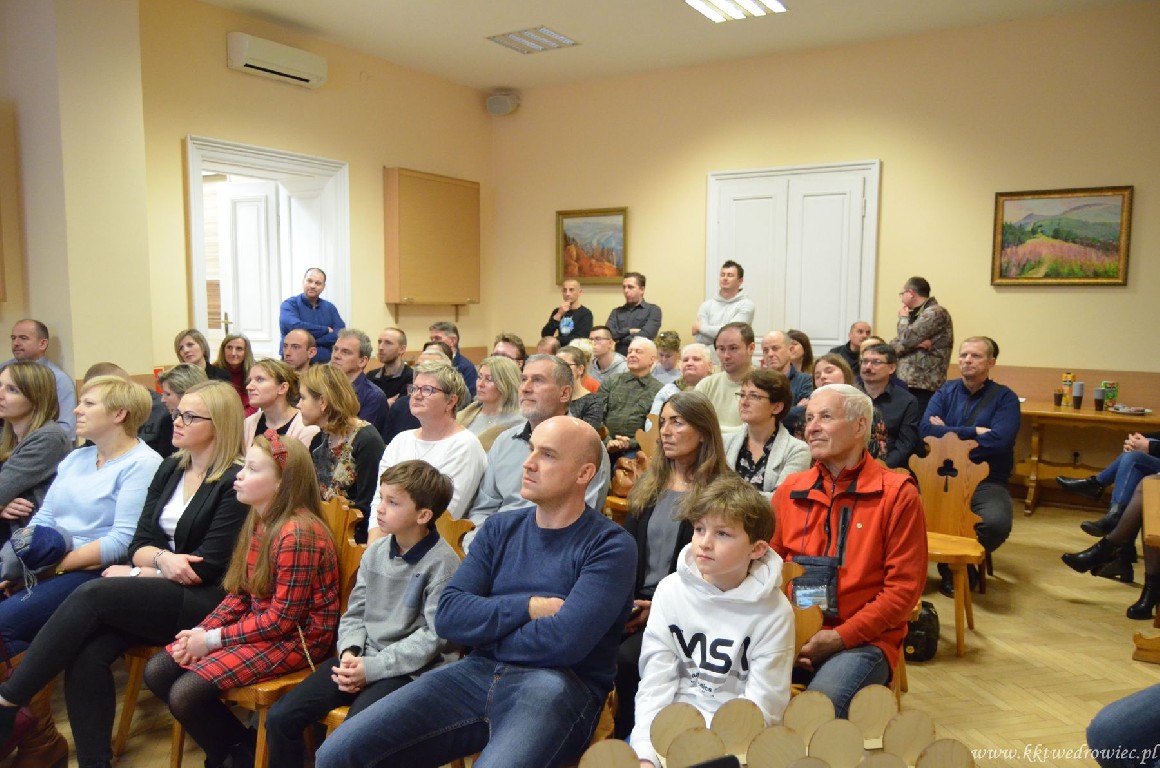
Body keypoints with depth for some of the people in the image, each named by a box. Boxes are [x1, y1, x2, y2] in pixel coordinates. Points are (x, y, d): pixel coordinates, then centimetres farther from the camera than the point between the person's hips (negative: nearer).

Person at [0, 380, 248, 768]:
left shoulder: (235, 482, -10)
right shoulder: (170, 468, 13)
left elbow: (209, 566, -13)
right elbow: (139, 543, 10)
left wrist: (135, 575, -6)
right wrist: (162, 559, -13)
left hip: (205, 602, -6)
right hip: (157, 593, 6)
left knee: (92, 594, -23)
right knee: (87, 653, -21)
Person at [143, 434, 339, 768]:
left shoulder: (297, 533, -24)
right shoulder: (258, 521, 4)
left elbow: (283, 619, -22)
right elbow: (239, 593, 10)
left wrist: (213, 639, -14)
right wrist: (201, 631, -4)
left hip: (297, 637, -9)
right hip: (256, 623, 9)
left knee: (185, 694, -17)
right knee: (156, 672, 4)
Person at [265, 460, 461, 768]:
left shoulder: (442, 562, -13)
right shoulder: (375, 551, 7)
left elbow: (434, 636, -16)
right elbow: (355, 613, 14)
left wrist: (372, 668, -16)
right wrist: (349, 653, -7)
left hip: (409, 670, -7)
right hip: (361, 659, 7)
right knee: (280, 717, -3)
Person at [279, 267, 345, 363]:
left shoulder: (330, 308, 13)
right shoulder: (289, 305, 2)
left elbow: (341, 334, -1)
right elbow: (295, 326, -17)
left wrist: (311, 340, -12)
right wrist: (327, 330, -5)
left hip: (325, 363, 3)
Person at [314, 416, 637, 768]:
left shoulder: (610, 546, -4)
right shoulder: (501, 528, 12)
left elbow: (564, 641, -17)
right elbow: (448, 615, 2)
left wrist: (485, 628, -2)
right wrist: (529, 607, -8)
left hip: (559, 684, -4)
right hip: (479, 673, 5)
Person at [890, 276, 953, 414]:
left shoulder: (935, 312, -7)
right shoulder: (914, 315, 20)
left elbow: (905, 340, -17)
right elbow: (893, 345, 11)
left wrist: (903, 318, 4)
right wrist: (914, 343, -10)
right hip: (904, 385, 8)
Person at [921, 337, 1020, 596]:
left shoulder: (1005, 397, 1)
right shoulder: (946, 392, 10)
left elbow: (999, 440, -16)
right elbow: (926, 429, -7)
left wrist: (949, 433, -9)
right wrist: (974, 432, -10)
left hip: (987, 482, -2)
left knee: (997, 522, -33)